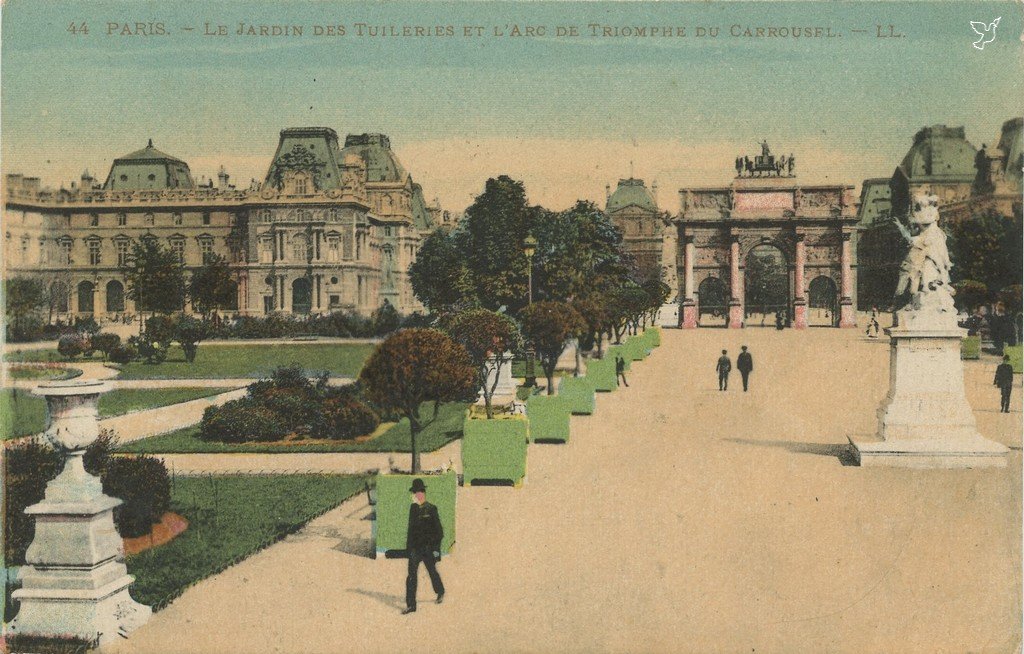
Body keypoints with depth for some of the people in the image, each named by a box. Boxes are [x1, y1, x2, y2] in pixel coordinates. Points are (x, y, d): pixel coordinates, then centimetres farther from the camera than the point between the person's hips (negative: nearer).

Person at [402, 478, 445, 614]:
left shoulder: (431, 509, -10)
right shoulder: (413, 508, 5)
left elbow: (439, 530, -8)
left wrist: (436, 548, -11)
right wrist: (409, 544, 15)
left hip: (428, 548, -4)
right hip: (415, 547, 4)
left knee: (432, 572, 14)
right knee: (411, 575, -4)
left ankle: (440, 592, 41)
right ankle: (411, 605, -3)